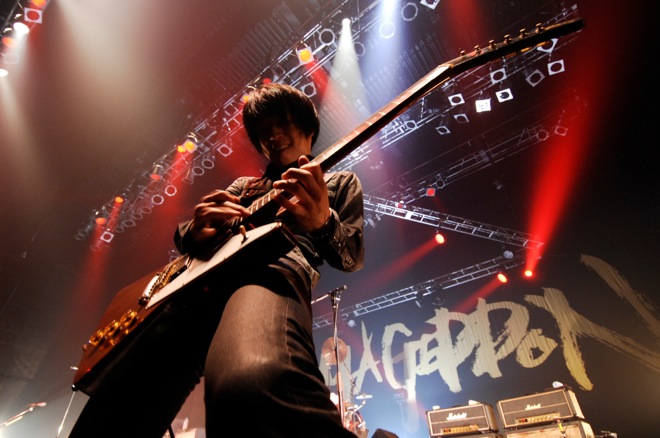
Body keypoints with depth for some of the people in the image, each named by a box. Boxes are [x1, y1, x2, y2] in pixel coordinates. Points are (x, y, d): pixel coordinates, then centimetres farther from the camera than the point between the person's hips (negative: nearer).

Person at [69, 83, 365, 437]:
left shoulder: (340, 182, 24)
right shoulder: (243, 186, 35)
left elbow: (352, 258, 10)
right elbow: (182, 237, 29)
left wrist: (323, 222, -15)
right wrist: (195, 231, 1)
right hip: (194, 280, 6)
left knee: (251, 386, -41)